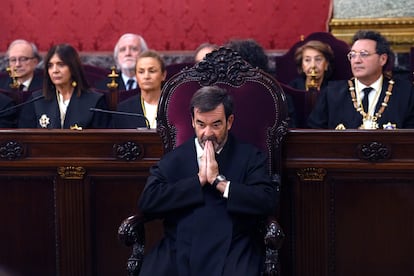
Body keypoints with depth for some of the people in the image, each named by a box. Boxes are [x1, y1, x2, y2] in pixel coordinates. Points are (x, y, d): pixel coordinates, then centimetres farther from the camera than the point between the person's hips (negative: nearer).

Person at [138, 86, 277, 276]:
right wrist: (198, 180, -3)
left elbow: (267, 203, -4)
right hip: (178, 253, 1)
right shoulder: (173, 159, 14)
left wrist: (219, 181, -7)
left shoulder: (251, 157, 10)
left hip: (230, 256, -1)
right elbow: (147, 202, 0)